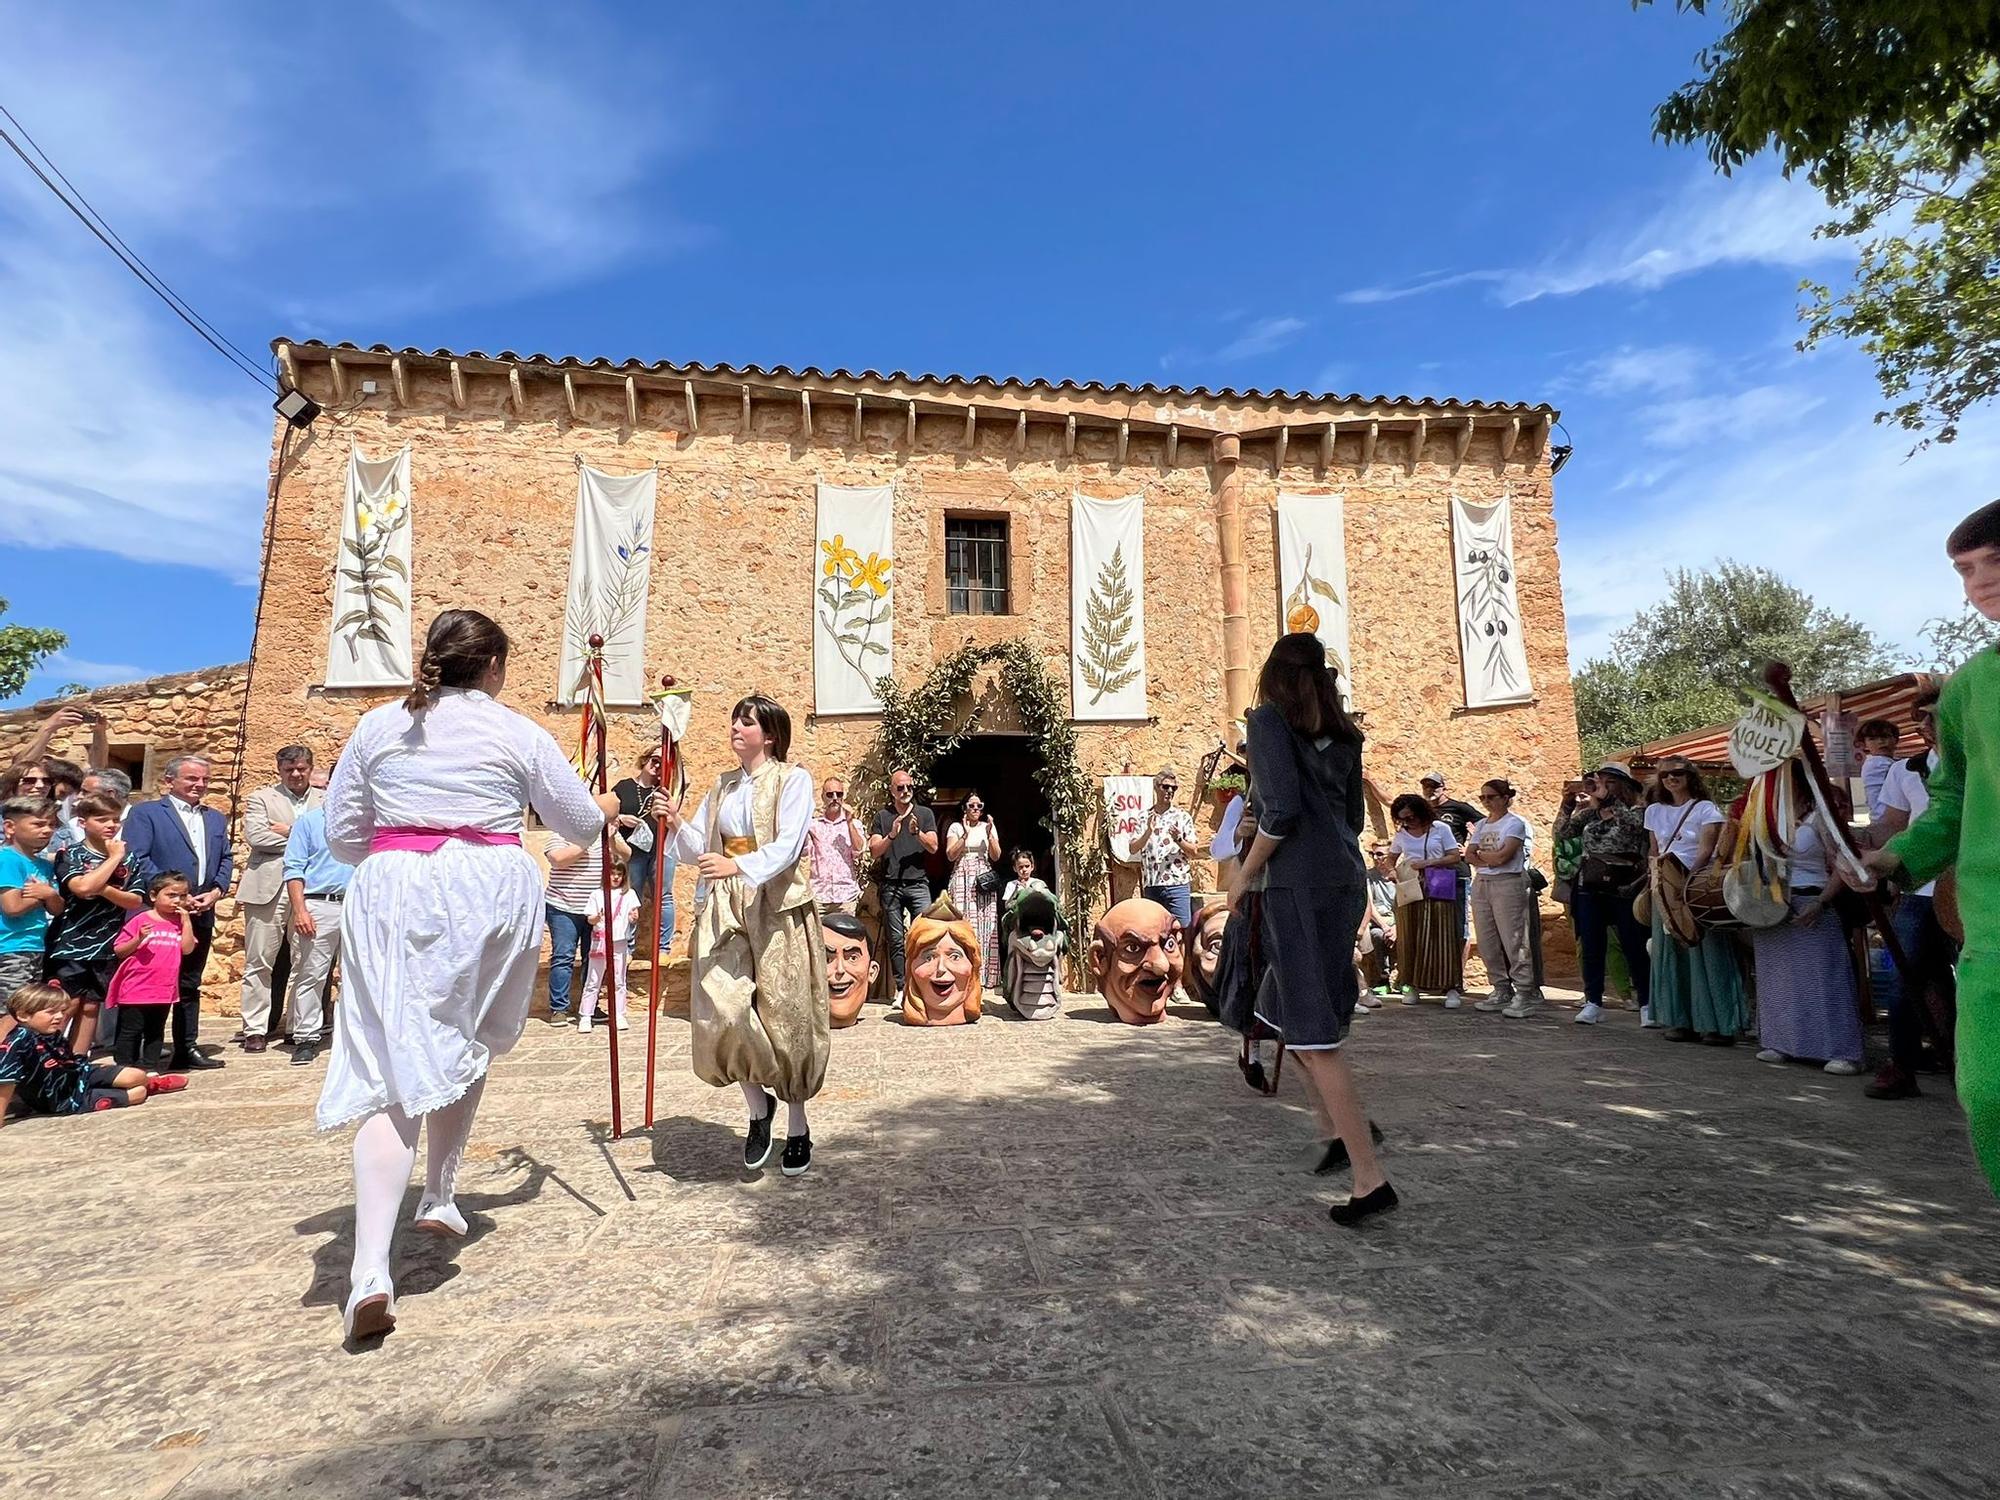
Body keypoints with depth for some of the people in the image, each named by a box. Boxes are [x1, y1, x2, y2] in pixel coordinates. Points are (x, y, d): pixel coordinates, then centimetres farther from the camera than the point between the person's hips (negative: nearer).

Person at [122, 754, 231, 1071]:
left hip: (202, 912, 6)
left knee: (189, 984, 12)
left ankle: (186, 1049, 18)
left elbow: (226, 859, 15)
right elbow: (136, 859, -10)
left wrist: (216, 891, -3)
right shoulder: (145, 813, -1)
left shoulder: (216, 818, 17)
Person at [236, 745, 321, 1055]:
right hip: (269, 889, -1)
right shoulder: (261, 798, 8)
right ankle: (255, 1030, 9)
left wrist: (290, 831, -7)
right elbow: (255, 835, -7)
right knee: (259, 963, 2)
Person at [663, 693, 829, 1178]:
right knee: (721, 1010, -10)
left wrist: (739, 866, -31)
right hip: (725, 908, 5)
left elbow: (786, 847, -16)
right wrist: (677, 825, -9)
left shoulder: (793, 779, -2)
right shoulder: (722, 785, 17)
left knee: (785, 1014, 1)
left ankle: (797, 1125, 19)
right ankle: (758, 1105, 16)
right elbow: (699, 849, 10)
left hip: (777, 908, -4)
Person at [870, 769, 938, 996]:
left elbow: (933, 847, 2)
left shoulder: (925, 814, 11)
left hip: (917, 883, 0)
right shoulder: (882, 817, 10)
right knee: (896, 940, 2)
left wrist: (917, 832, -15)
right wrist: (891, 835, -14)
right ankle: (901, 989, 7)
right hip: (890, 886, 1)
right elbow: (874, 852, 2)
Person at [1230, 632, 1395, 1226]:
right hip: (1347, 879, 8)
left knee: (1312, 1032, -4)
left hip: (1299, 882, -8)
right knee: (1289, 1008, 22)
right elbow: (1355, 816, 19)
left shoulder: (1269, 719, -5)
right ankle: (1337, 1126, 27)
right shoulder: (1341, 731, 15)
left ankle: (1370, 1178, -3)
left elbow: (1281, 810, -16)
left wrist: (1244, 875, -5)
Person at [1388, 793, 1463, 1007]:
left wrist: (1427, 863, -12)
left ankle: (1451, 987, -2)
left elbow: (1455, 857, 0)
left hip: (1437, 891, -3)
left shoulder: (1441, 829, 3)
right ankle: (1413, 986, 7)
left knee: (1442, 938, -5)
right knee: (1411, 939, 1)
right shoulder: (1402, 835, 11)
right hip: (1409, 891, 3)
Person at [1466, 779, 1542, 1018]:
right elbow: (1469, 856, 6)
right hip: (1481, 884, 7)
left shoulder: (1514, 823, -5)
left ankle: (1525, 993, -4)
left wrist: (1480, 853, 0)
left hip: (1508, 884, -7)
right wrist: (1491, 858, -8)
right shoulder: (1481, 824, 15)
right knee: (1487, 942, 7)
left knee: (1514, 940, -8)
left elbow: (1502, 856, -15)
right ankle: (1501, 990, 16)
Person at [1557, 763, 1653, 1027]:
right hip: (1589, 888, 4)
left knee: (1634, 948, 1)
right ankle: (1593, 1002, 14)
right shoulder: (1589, 814, 11)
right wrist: (1576, 808, -5)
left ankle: (1646, 1005, 12)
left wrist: (1609, 801, -14)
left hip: (1624, 889, -4)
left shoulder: (1637, 812, 0)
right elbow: (1561, 833, 4)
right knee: (1591, 948, 7)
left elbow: (1633, 824, -23)